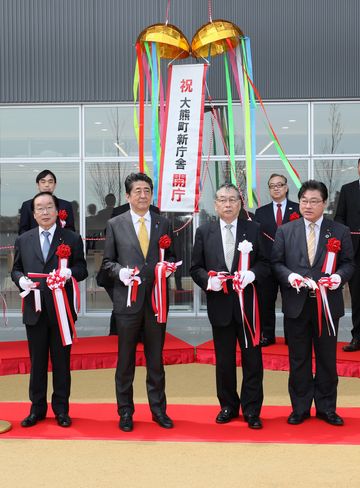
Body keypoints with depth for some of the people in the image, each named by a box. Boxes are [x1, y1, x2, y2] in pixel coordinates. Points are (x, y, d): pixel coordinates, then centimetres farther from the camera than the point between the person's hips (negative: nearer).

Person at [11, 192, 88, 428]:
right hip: (34, 310, 2)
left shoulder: (72, 239, 2)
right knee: (37, 361, 10)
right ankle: (37, 408, 22)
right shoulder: (23, 240, 9)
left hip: (61, 310, -2)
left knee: (61, 361, 6)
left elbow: (82, 269, 1)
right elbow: (16, 269, 13)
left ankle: (61, 409, 19)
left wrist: (70, 272, -20)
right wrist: (21, 279, -9)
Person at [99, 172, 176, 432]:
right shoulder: (115, 224, 2)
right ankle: (125, 411, 21)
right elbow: (107, 262, 5)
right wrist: (120, 270, -15)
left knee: (156, 358, 11)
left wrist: (168, 265, -9)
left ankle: (158, 409, 24)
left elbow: (171, 256, 13)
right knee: (126, 359, 7)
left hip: (156, 299, 2)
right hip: (127, 300, -1)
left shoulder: (163, 223, 7)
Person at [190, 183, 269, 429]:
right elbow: (196, 268, 5)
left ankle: (252, 410, 17)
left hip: (248, 304, -1)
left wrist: (251, 274, -17)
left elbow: (265, 263, 3)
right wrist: (208, 280, -14)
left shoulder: (254, 229, 3)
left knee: (252, 358, 4)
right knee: (224, 360, 12)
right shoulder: (204, 231, 4)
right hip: (219, 304, 1)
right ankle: (228, 406, 28)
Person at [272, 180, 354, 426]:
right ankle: (300, 408, 21)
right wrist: (289, 276, -16)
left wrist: (340, 276, -16)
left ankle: (326, 408, 23)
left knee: (327, 358, 9)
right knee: (299, 359, 9)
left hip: (328, 304, 0)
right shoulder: (285, 231, 5)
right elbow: (276, 262, 3)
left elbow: (349, 263, 5)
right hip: (297, 303, 0)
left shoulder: (340, 231, 4)